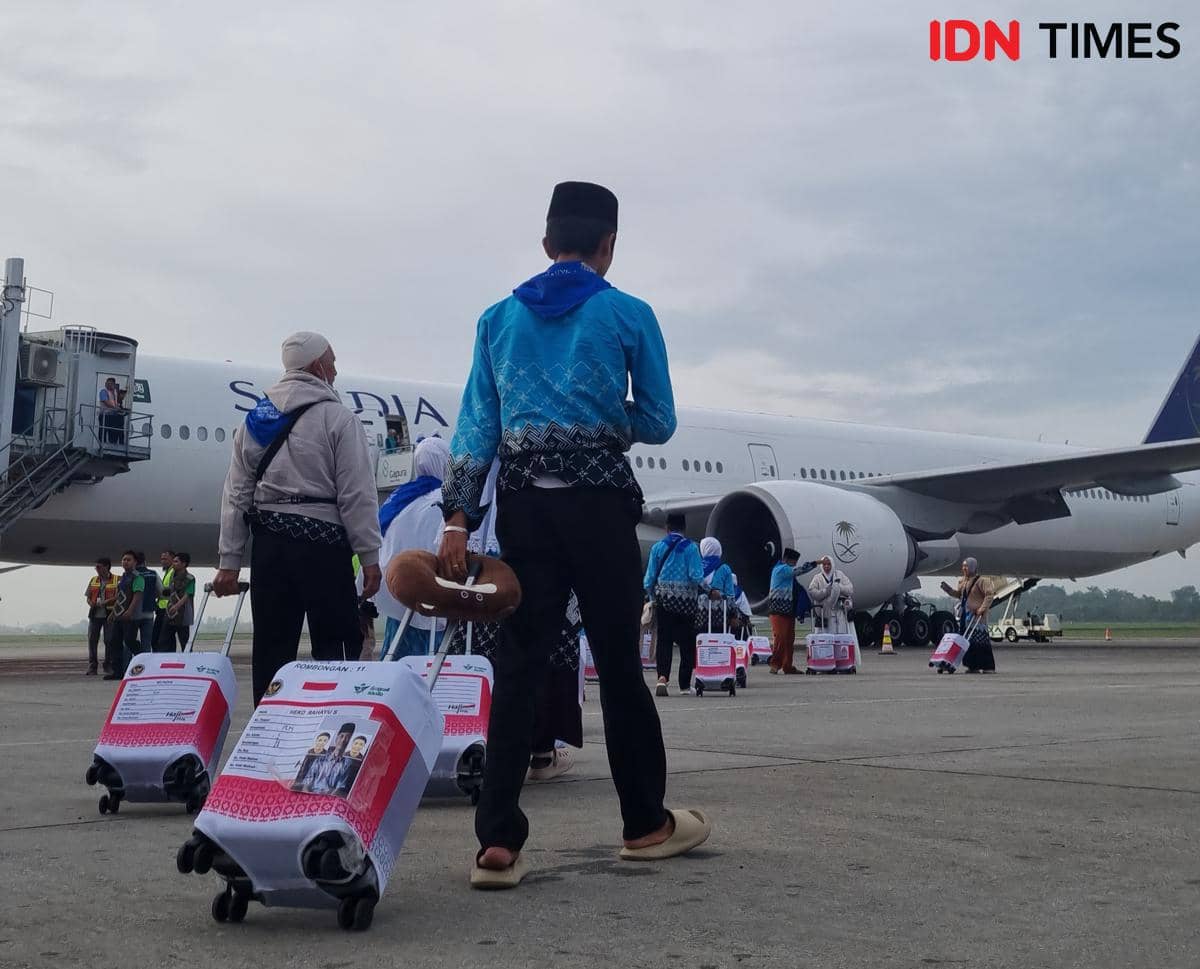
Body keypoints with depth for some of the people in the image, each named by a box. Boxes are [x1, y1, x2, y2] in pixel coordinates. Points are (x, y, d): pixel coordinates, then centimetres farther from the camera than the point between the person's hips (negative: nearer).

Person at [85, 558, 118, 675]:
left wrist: (106, 601, -21)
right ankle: (92, 667, 7)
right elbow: (88, 597, 16)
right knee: (92, 639, 1)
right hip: (94, 614, 4)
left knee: (109, 640, -3)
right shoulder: (93, 580, 15)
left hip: (109, 614, -4)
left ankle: (108, 666, 8)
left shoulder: (116, 580, 0)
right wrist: (91, 603, -6)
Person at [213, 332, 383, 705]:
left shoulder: (254, 420, 14)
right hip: (321, 539, -5)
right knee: (334, 648, -2)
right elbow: (357, 494, -9)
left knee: (271, 649, 8)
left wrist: (229, 560, 12)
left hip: (269, 543, 6)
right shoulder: (337, 418, -3)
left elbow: (236, 495, 11)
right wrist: (370, 555, -6)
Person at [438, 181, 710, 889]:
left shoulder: (500, 318, 10)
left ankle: (499, 842, -3)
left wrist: (459, 519, 2)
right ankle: (647, 824, 22)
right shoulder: (629, 315, 1)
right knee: (618, 661, 7)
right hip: (599, 499, -3)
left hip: (522, 501, 3)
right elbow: (658, 424, 4)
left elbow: (478, 424, 5)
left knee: (520, 662, 3)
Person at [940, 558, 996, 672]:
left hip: (977, 615, -8)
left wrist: (983, 608, -21)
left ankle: (989, 667, -5)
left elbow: (989, 594, -13)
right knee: (968, 641, 7)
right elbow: (958, 594, 25)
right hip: (965, 615, 8)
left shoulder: (982, 581, -7)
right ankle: (973, 666, 13)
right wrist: (948, 588, 10)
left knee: (980, 641, -9)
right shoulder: (962, 581, 16)